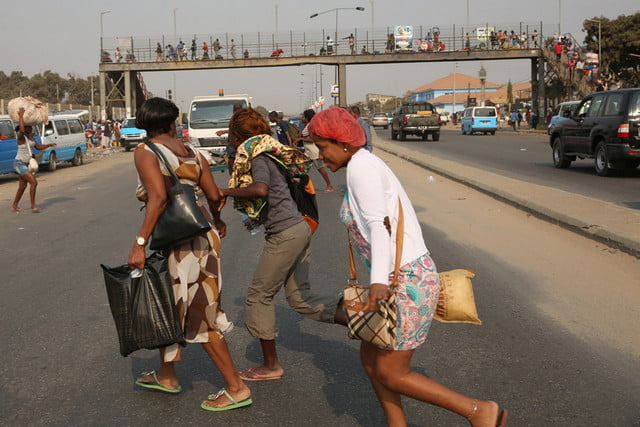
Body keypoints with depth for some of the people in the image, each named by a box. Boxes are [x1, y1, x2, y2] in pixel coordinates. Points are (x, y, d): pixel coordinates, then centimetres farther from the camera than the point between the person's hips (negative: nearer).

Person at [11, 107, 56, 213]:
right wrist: (21, 115, -34)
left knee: (22, 186, 15)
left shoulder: (30, 137, 8)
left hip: (25, 164, 9)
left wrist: (49, 145, 3)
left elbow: (38, 147, 16)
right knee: (34, 182, -17)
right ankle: (33, 206, -13)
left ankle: (14, 206, 28)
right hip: (19, 164, -9)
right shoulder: (21, 137, -19)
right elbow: (21, 130, -42)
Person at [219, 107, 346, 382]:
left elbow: (260, 189, -33)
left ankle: (271, 365, 12)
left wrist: (225, 192, -20)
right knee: (299, 297, 13)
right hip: (299, 228, 9)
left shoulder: (258, 159, -13)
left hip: (285, 234, -9)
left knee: (260, 294, 3)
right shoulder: (268, 154, 15)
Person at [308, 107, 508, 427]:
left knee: (390, 375, -1)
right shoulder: (365, 165, 16)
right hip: (406, 279, 10)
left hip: (408, 283, -10)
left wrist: (379, 281, -37)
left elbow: (378, 224, -27)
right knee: (370, 358, 17)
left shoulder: (361, 166, -14)